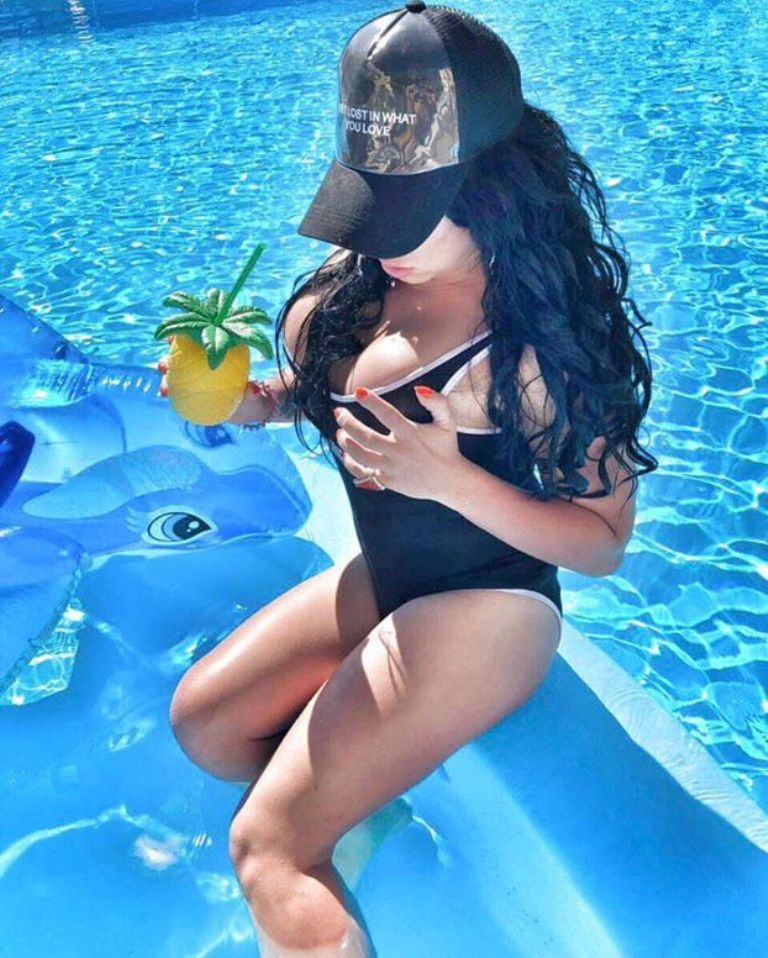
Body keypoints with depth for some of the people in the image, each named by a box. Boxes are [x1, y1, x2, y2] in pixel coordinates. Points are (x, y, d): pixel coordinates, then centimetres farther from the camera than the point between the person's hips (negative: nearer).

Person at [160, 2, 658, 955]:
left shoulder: (538, 340, -23)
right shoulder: (365, 276, -5)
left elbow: (604, 540, -17)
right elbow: (323, 390, 12)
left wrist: (449, 479, -30)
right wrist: (249, 400, -10)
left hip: (484, 611, -7)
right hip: (380, 581, 8)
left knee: (267, 848, -9)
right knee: (199, 719, 12)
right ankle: (341, 819, 29)